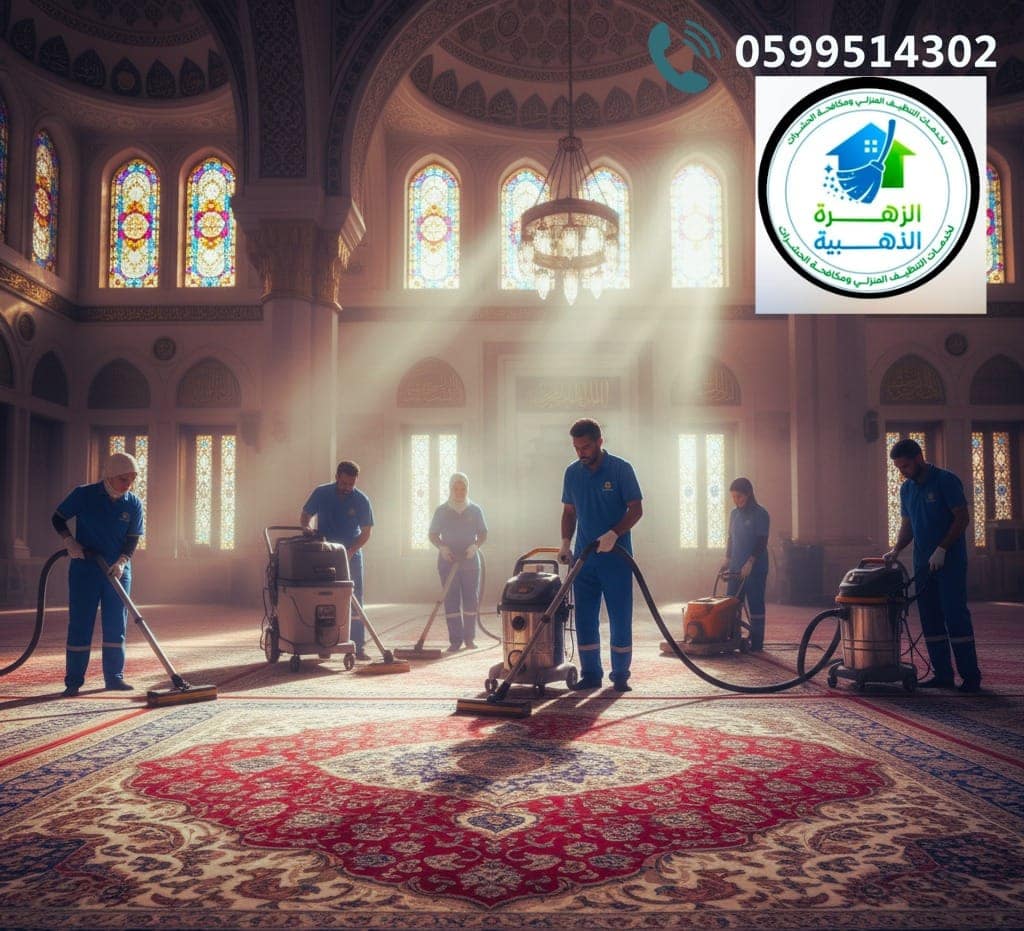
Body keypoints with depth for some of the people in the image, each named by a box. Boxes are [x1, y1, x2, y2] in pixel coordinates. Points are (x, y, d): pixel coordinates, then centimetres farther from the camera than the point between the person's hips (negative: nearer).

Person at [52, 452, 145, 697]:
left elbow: (133, 539, -3)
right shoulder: (83, 495, -7)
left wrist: (122, 561, -19)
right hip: (85, 570, -2)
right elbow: (57, 518, 3)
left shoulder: (134, 505, -2)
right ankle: (73, 681, 6)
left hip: (118, 572, 2)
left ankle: (114, 676, 13)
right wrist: (69, 540, -13)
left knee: (116, 625, 5)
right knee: (79, 624, 0)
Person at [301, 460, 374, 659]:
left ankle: (359, 646, -1)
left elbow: (366, 533, -5)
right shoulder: (321, 493, -4)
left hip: (352, 556, -1)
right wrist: (306, 526, -17)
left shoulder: (361, 500, -8)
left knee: (355, 602, -3)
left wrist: (351, 550, -19)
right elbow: (305, 516, 6)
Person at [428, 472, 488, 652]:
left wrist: (475, 546, -13)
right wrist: (442, 547, -12)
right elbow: (433, 534, 7)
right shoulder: (441, 511, 3)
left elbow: (483, 533, 6)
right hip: (447, 561, -1)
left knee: (471, 599, 2)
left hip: (470, 561, 1)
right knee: (451, 600, -2)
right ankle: (455, 640, 1)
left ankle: (469, 638, 12)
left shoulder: (475, 510, 5)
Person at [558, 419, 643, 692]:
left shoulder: (621, 469, -7)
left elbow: (636, 509, -9)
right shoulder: (572, 473, 6)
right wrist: (565, 542, 1)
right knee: (584, 617, 5)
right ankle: (590, 673, 14)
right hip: (584, 556, 4)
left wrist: (614, 534, -22)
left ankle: (621, 674, 13)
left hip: (616, 556, -4)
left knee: (620, 617, 2)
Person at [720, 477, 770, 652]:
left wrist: (750, 562, -20)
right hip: (736, 568, 7)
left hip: (755, 569, -7)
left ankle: (756, 643, 6)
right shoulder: (734, 514, 12)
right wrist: (727, 558, 9)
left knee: (755, 605, -1)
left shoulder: (760, 514, -9)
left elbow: (762, 542, -13)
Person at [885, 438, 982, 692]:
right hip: (923, 564, 7)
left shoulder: (946, 481, -9)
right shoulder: (906, 489, 12)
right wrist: (896, 549, -1)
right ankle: (942, 675, 11)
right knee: (930, 620, 5)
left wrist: (941, 549, -17)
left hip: (950, 561, -7)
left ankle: (971, 676, -1)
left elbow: (962, 518, -12)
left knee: (955, 616, -7)